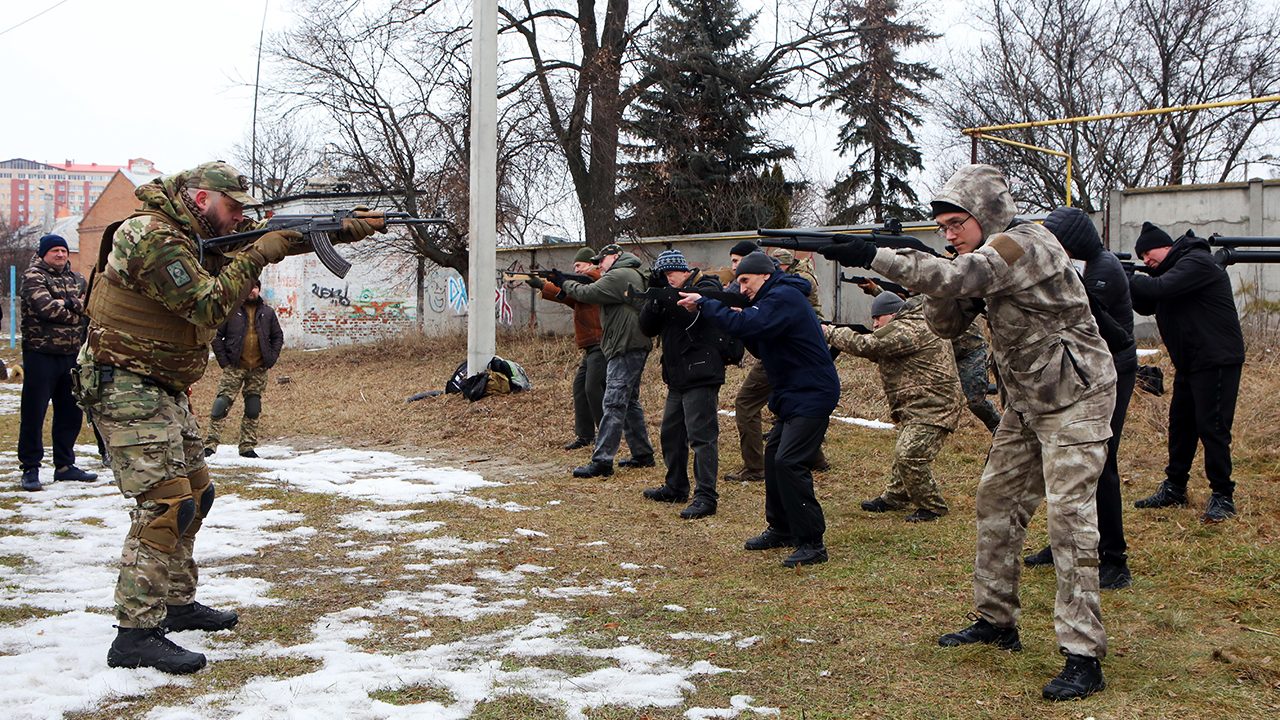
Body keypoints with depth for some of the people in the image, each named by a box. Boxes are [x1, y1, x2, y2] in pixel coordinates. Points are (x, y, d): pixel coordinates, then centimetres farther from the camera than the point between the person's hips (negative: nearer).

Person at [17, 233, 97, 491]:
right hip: (41, 354, -6)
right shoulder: (33, 277, -3)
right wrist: (76, 312, -6)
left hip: (72, 354, 6)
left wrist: (67, 304, -14)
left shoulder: (77, 279, 15)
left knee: (70, 412, 11)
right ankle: (30, 469, 5)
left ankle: (65, 465, 22)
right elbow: (45, 307, -18)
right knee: (34, 413, -2)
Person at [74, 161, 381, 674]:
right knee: (164, 503, -16)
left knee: (194, 494, 15)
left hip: (165, 391, 10)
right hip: (126, 388, -10)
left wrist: (349, 228, 5)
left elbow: (282, 240, 13)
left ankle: (176, 604, 27)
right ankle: (135, 635, -15)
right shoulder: (153, 238, -18)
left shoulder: (198, 238, 12)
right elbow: (208, 304, -25)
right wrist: (256, 255, -16)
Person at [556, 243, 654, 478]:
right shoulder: (633, 275, 21)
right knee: (629, 402, 18)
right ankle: (643, 454, 24)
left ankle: (601, 462, -14)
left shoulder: (618, 276, -12)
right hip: (635, 348, 11)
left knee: (613, 405, -12)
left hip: (625, 349, -11)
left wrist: (564, 283, 2)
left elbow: (587, 293, -15)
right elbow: (596, 294, 20)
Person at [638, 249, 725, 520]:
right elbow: (648, 329, 6)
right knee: (671, 434, 16)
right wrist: (654, 302, -9)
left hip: (701, 375, -9)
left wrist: (668, 296, -24)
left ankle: (706, 497, -12)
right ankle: (676, 487, 29)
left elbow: (693, 311, -26)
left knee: (701, 436, -12)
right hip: (678, 377, 9)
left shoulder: (708, 287, -5)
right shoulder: (668, 294, 16)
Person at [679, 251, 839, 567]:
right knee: (773, 458, 14)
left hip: (811, 396, -11)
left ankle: (811, 543, -10)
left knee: (789, 463, -16)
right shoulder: (776, 298, 17)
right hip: (793, 395, 11)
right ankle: (781, 529, 27)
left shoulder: (784, 297, -16)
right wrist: (739, 322, 0)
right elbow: (761, 348, 17)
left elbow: (747, 325, -31)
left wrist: (704, 303, -22)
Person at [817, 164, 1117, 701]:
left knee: (1069, 519, -13)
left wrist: (873, 257, -37)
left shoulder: (1025, 244, -21)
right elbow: (947, 324, 5)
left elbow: (958, 277, -36)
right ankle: (996, 621, 24)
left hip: (1074, 399, -9)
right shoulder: (985, 259, 8)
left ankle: (1083, 658, -10)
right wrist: (937, 285, -15)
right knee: (997, 504, 11)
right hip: (1026, 403, 10)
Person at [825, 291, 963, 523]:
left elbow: (865, 346, -21)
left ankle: (932, 507, -4)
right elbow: (879, 354, 21)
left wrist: (830, 332, -8)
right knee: (904, 453, 20)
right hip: (918, 407, 12)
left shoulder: (905, 330, -19)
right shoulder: (917, 323, 17)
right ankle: (894, 497, 34)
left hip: (932, 408, -12)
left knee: (909, 456, -16)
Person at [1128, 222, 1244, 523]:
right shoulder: (1171, 270, 15)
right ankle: (1174, 487, 23)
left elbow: (1160, 289, -29)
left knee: (1212, 427, -8)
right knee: (1181, 424, 13)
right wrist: (1130, 284, -6)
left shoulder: (1196, 262, -15)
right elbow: (1147, 306, 12)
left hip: (1217, 359, -10)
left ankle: (1223, 495, 0)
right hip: (1189, 362, 10)